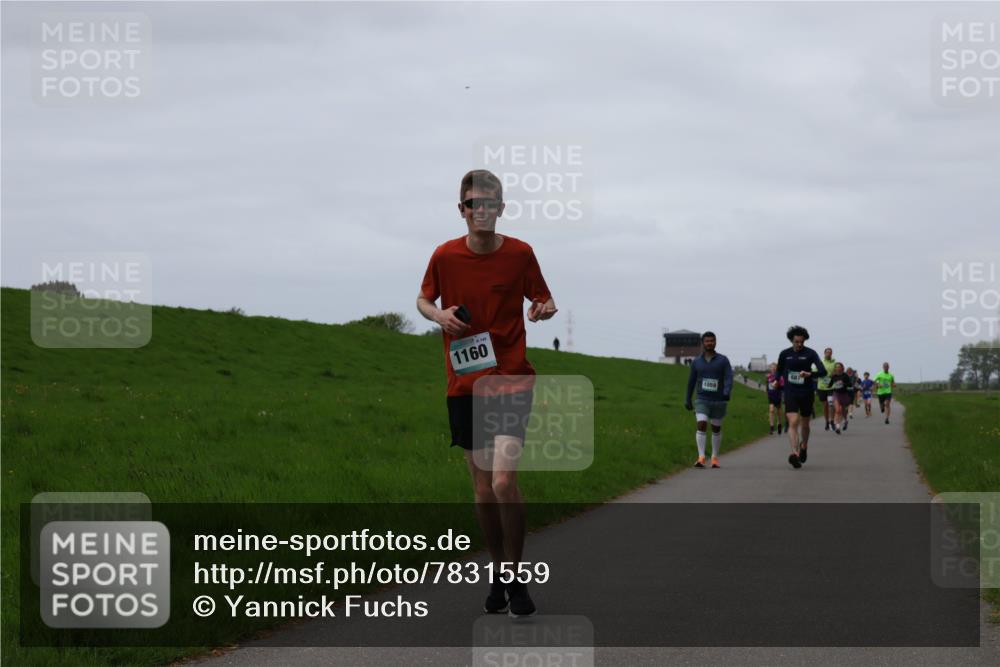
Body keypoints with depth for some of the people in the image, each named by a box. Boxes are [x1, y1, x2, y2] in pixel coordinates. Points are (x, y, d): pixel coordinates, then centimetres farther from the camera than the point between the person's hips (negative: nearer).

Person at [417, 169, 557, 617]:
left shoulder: (520, 254, -4)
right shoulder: (445, 256, 0)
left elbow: (543, 300, 9)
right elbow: (423, 299, 15)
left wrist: (544, 309, -15)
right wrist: (439, 315, -7)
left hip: (511, 379, -3)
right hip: (464, 383, 3)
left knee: (503, 480, -18)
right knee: (482, 488, 7)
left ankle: (517, 577, -3)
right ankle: (499, 574, 24)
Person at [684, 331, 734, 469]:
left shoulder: (723, 360, 0)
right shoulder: (697, 362, 6)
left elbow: (729, 378, -11)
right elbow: (691, 381, 13)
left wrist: (727, 392, -29)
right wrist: (687, 400, 16)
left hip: (719, 401, 0)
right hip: (702, 400, 0)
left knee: (716, 429, 11)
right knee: (701, 425, -18)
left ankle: (715, 458, 24)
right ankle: (701, 457, -22)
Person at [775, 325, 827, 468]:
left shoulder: (810, 353, -6)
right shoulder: (784, 354, 2)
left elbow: (823, 371, -18)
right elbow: (779, 371, 21)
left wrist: (810, 374, -34)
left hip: (806, 393, 0)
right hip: (790, 393, 0)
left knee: (804, 424, 15)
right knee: (793, 422, -18)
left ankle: (804, 446, 44)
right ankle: (795, 453, -29)